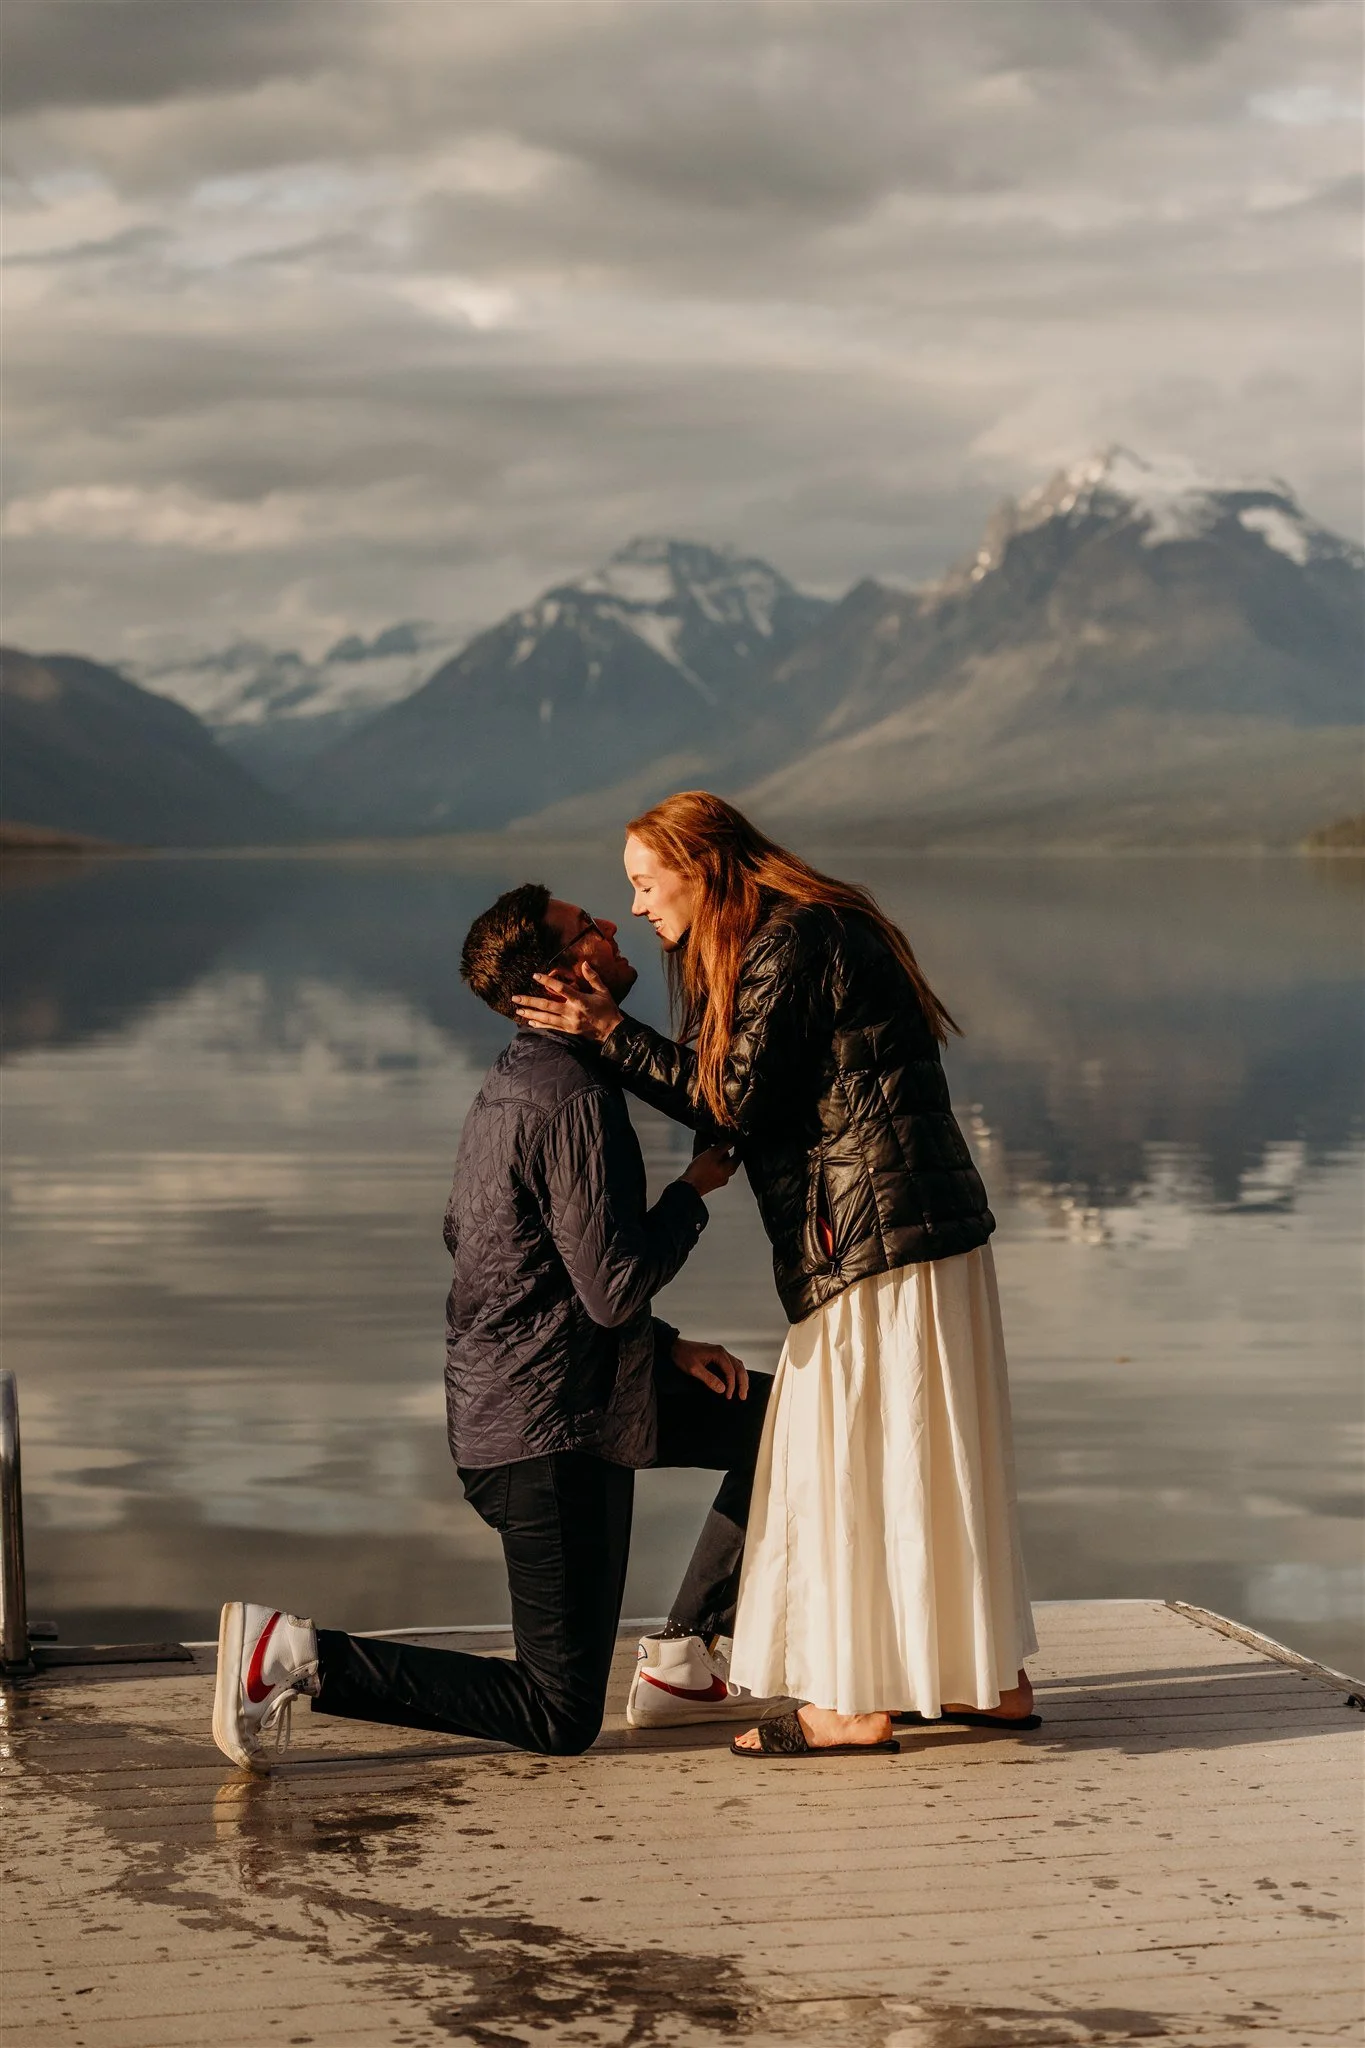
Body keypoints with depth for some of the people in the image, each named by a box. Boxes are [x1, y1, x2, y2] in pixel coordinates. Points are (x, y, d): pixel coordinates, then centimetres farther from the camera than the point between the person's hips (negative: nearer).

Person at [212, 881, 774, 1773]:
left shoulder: (517, 1081, 11)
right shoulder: (576, 1100, -21)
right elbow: (614, 1289, -23)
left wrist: (663, 1347, 15)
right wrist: (695, 1189, -8)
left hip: (498, 1394, 10)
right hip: (554, 1430, -10)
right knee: (560, 1718, -2)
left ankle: (682, 1660, 19)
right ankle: (300, 1657, -7)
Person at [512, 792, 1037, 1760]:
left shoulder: (789, 943, -13)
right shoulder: (807, 931, 18)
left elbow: (734, 1102, -13)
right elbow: (720, 1092, 15)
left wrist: (613, 1034, -9)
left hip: (872, 1236, -10)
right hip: (932, 1230, 10)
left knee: (851, 1454, -3)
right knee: (932, 1459, 14)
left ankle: (860, 1702, 3)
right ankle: (993, 1680, 19)